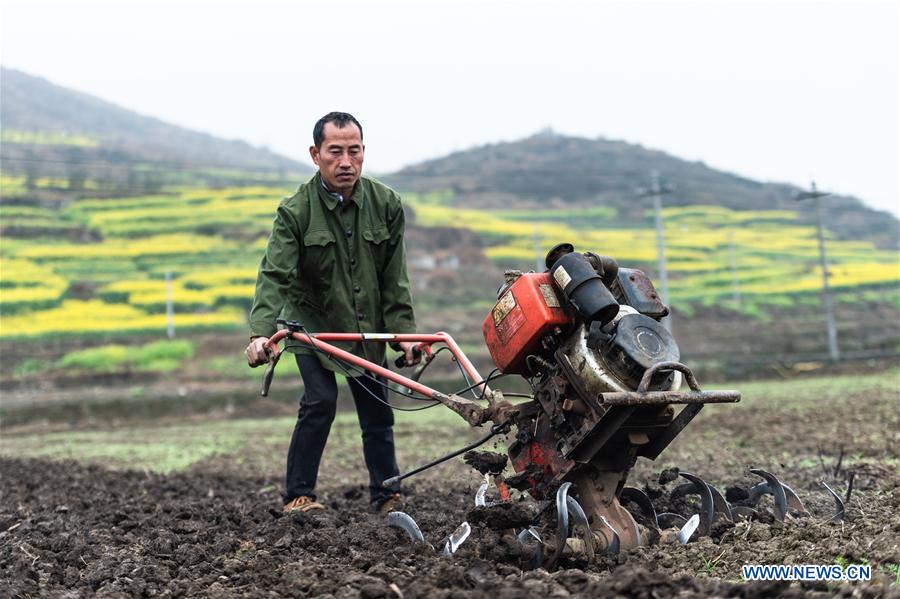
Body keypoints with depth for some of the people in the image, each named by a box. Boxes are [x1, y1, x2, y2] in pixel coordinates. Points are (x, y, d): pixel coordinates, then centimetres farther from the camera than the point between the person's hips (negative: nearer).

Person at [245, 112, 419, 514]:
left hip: (366, 328, 3)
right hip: (312, 323, -3)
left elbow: (394, 279, -3)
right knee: (320, 401, -16)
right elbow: (274, 275, -27)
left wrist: (403, 331, -9)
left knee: (377, 410, 7)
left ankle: (387, 496, 20)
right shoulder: (295, 211, -18)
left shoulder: (386, 204, -8)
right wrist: (260, 332, -41)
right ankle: (298, 495, -2)